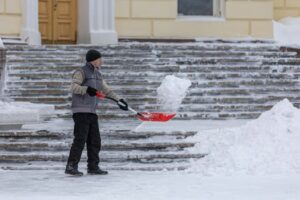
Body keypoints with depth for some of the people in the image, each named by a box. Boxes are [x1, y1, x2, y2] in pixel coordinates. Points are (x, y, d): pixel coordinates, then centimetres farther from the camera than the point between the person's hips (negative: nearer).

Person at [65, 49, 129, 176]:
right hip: (81, 112, -9)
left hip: (92, 112, 9)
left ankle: (93, 167, 16)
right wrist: (87, 89, -33)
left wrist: (118, 99, 21)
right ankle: (71, 167, -11)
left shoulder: (97, 74, 20)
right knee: (80, 140, -13)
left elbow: (106, 90, 26)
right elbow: (74, 87, -18)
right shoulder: (81, 72, -6)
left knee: (95, 141, 9)